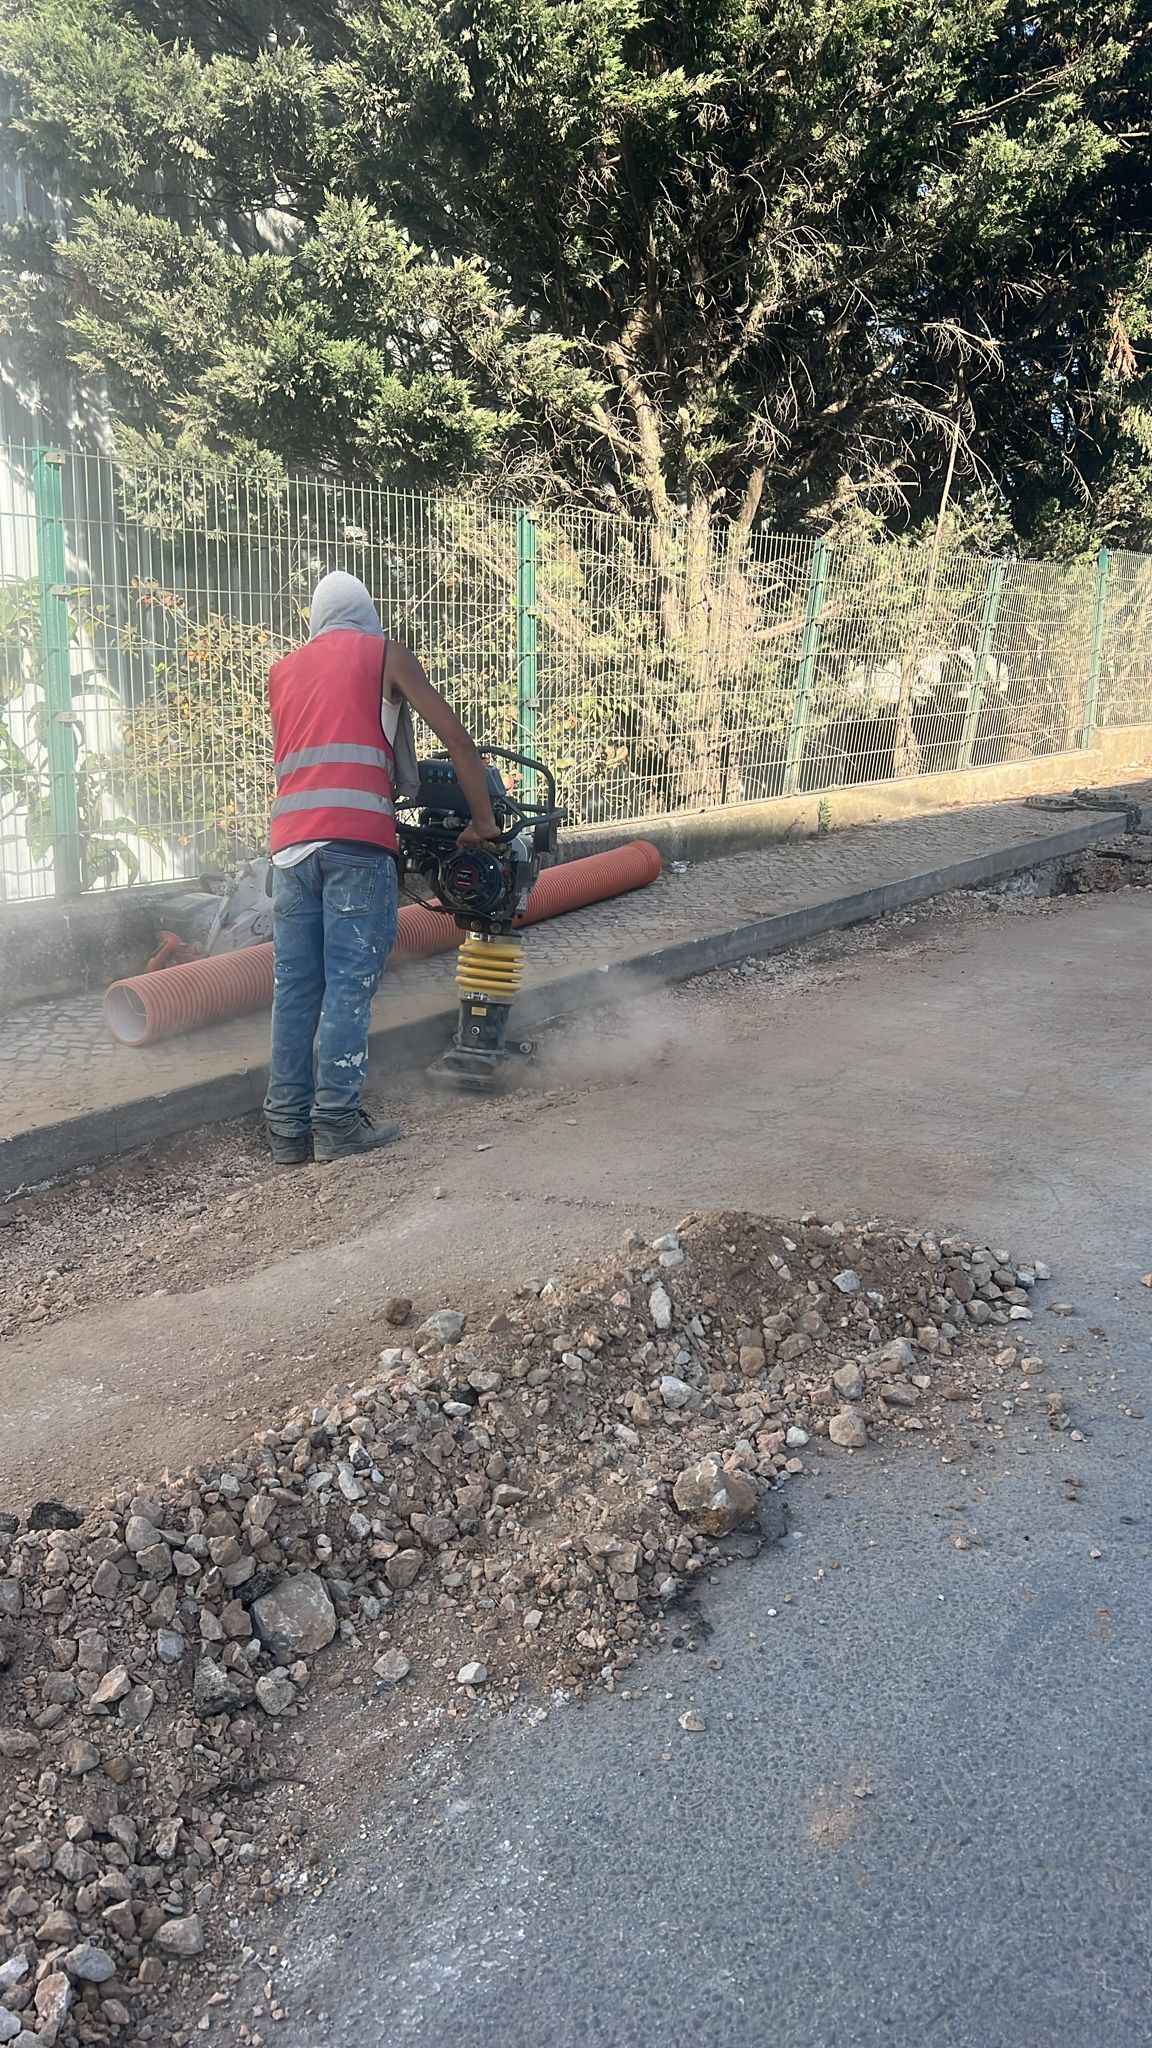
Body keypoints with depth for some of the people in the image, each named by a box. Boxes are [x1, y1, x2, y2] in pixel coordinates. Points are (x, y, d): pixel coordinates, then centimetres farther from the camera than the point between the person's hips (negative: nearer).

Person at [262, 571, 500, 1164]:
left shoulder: (283, 672, 25)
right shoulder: (385, 654, 13)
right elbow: (457, 740, 9)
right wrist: (484, 822, 16)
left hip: (291, 839, 4)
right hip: (357, 837, -4)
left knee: (294, 986, 5)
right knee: (350, 983, -3)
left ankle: (287, 1127, 5)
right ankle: (337, 1122, -5)